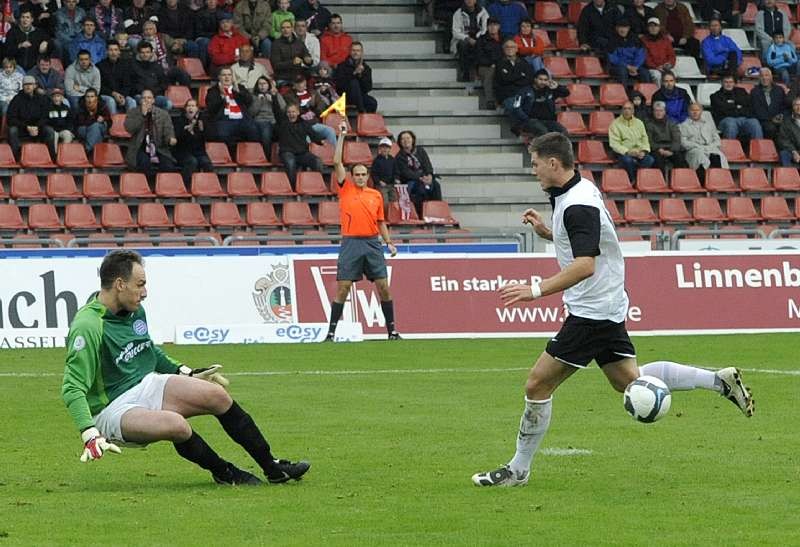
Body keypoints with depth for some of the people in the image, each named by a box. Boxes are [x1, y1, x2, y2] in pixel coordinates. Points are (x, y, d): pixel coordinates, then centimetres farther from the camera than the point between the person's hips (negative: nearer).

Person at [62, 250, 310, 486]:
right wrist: (90, 435, -37)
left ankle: (272, 467, 4)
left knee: (217, 395, -7)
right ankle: (223, 472, -6)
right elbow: (73, 389, -26)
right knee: (176, 424, -33)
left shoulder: (136, 312, 5)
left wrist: (189, 374, 21)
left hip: (147, 384, 8)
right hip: (112, 410, -8)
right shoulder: (88, 327, -23)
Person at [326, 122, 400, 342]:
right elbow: (337, 162, -3)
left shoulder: (376, 195, 11)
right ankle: (331, 332, 2)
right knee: (342, 288, -3)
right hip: (351, 243, -2)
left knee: (383, 287, 1)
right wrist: (341, 137, -5)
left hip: (372, 243, 2)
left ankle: (392, 330, 9)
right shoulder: (346, 190, 4)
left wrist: (389, 243, 8)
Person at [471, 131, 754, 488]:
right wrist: (546, 232, 9)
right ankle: (719, 380, 18)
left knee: (538, 384, -6)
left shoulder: (578, 206, -23)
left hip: (592, 311, -10)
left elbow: (585, 265, -33)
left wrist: (537, 290, -38)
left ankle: (518, 470, 1)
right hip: (607, 307, 10)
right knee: (629, 380, 19)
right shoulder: (580, 190, 8)